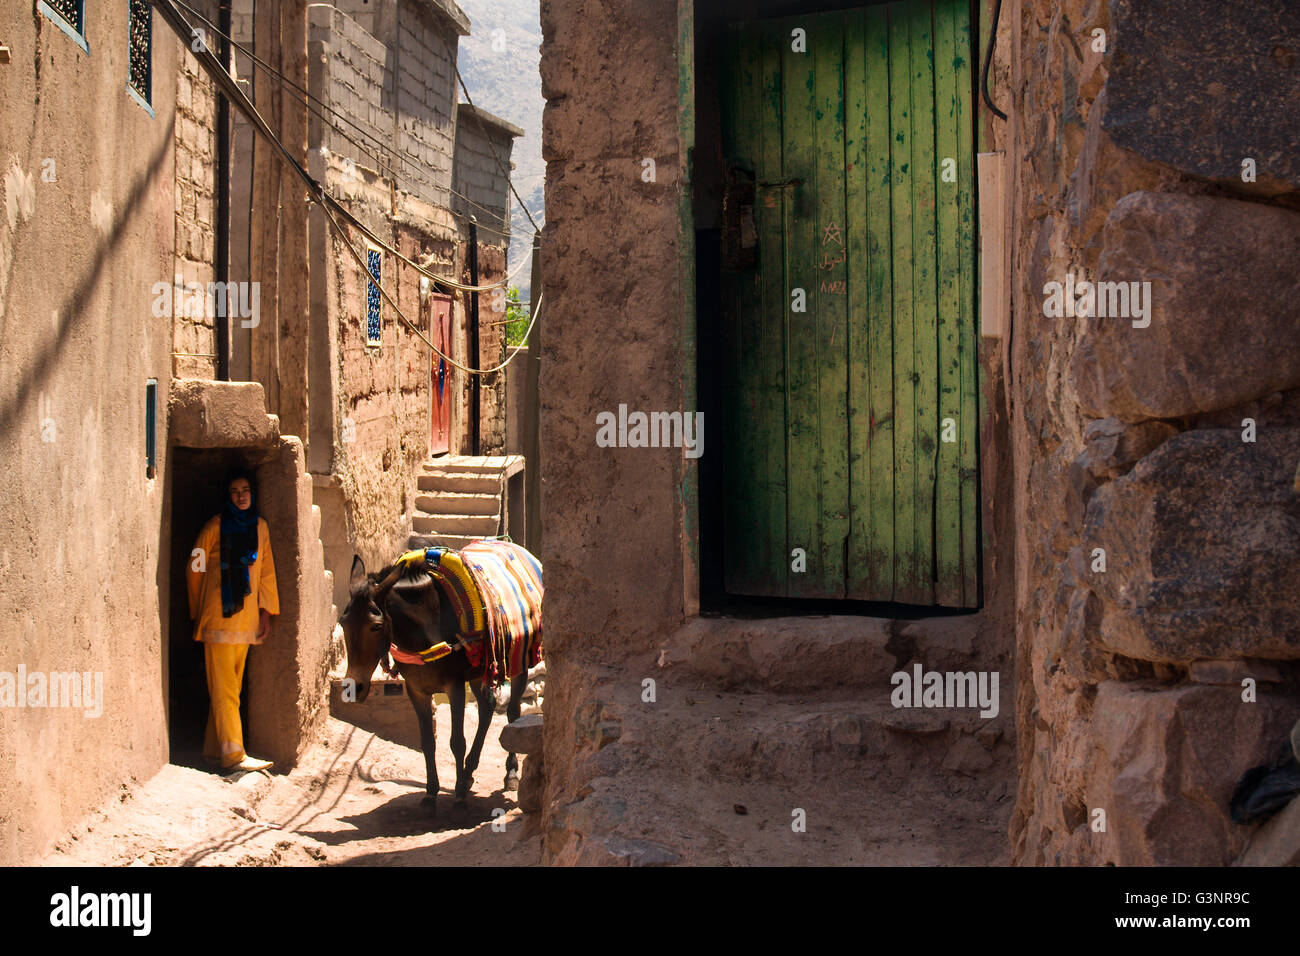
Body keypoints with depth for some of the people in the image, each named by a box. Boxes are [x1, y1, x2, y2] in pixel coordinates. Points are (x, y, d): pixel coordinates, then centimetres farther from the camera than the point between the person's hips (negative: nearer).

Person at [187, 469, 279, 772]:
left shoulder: (260, 526, 12)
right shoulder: (216, 526, -1)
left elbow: (266, 569, 15)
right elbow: (195, 569, 5)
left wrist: (266, 610, 7)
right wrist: (198, 612, 6)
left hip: (247, 618, 5)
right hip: (219, 617, -5)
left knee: (230, 686, 8)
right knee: (224, 687, -7)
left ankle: (215, 749, 14)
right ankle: (232, 754, -11)